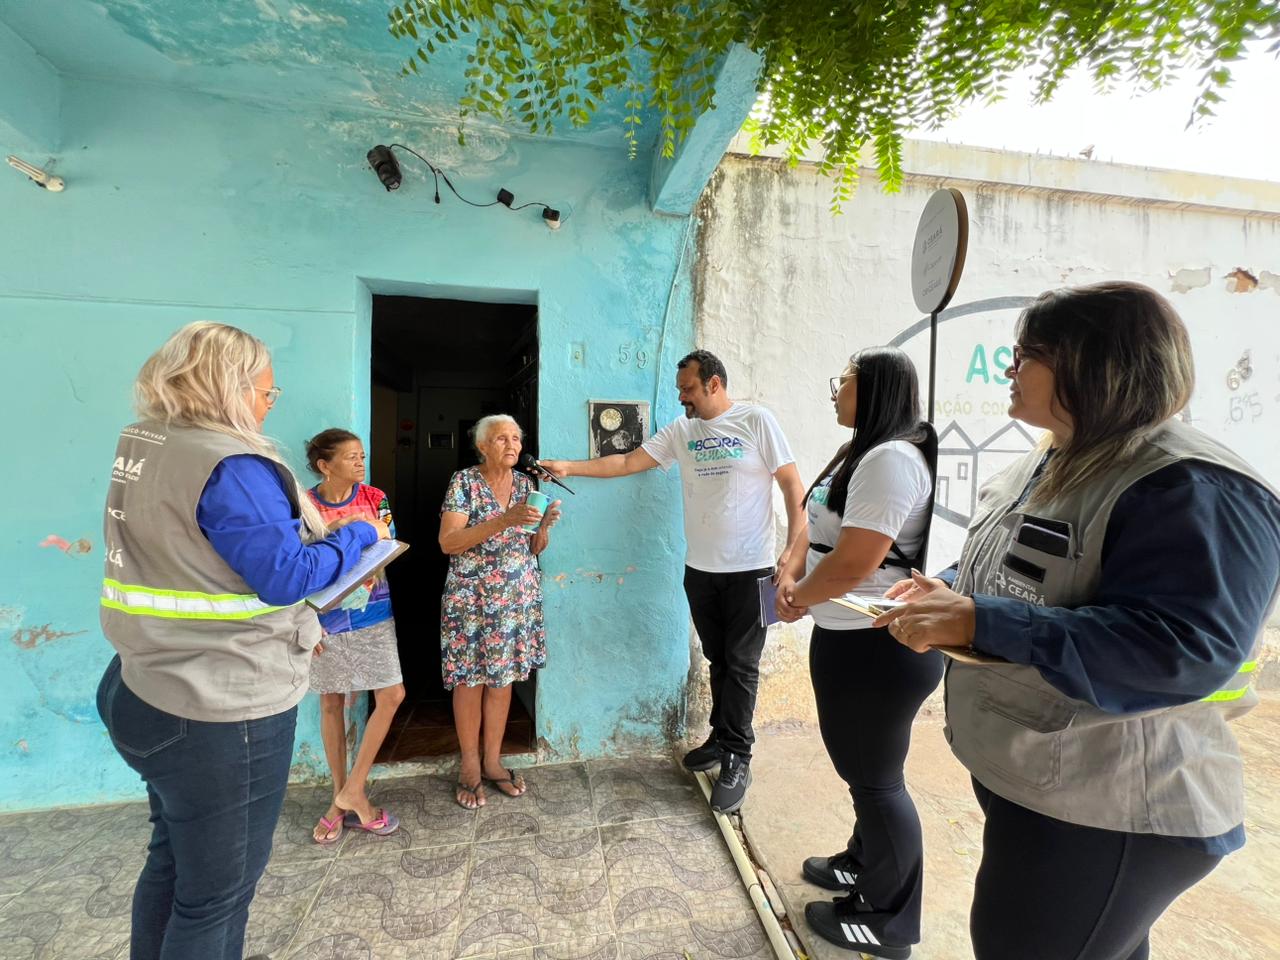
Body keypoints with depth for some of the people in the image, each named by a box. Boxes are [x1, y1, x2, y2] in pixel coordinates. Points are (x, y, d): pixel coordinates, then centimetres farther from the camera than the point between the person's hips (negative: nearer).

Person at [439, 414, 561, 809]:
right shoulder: (464, 481, -8)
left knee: (503, 676, 11)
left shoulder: (525, 483, 6)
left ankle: (492, 761, 28)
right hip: (471, 597, -4)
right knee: (470, 678, 6)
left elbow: (535, 548, 9)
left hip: (517, 598, 4)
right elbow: (448, 542, -17)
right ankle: (469, 766, 24)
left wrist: (544, 524, -14)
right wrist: (504, 521, -26)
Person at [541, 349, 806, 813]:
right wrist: (569, 467, -1)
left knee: (741, 665, 4)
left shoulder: (756, 421, -8)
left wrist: (794, 550, -15)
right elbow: (627, 462, 6)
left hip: (749, 570, -4)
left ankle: (737, 760, 17)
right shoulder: (680, 431, 5)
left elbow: (792, 485, -8)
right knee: (718, 660, 17)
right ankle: (722, 738, 33)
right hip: (699, 569, 5)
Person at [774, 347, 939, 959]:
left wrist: (799, 600, -9)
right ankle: (864, 863, 46)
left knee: (876, 778, 7)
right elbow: (824, 529, 17)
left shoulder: (891, 459, -21)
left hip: (877, 646, -10)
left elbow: (853, 565, -26)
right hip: (854, 639, 10)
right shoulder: (861, 455, 13)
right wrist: (791, 575, 0)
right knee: (863, 766, 24)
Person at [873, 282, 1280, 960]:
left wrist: (978, 623, -34)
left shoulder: (1192, 490, -22)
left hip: (1108, 814, -8)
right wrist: (951, 593, 0)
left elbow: (1185, 649, -31)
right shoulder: (1050, 466, 7)